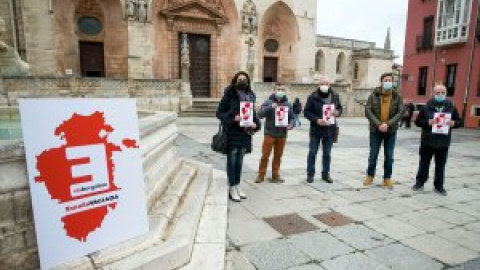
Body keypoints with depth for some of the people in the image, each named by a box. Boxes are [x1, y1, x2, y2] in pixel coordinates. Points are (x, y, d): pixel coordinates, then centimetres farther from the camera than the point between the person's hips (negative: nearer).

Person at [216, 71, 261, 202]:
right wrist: (233, 118, -21)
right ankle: (232, 189, 17)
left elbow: (253, 113, 15)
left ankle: (237, 186, 28)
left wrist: (255, 124, -4)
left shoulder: (250, 96, 7)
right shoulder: (229, 95, -8)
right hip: (232, 133, -5)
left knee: (239, 162, 15)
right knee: (232, 161, 4)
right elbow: (219, 112, -7)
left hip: (245, 133, 5)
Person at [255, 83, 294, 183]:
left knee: (278, 156, 10)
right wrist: (270, 107, -27)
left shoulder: (288, 104, 8)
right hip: (269, 133, -3)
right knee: (265, 155, 2)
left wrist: (291, 125, -10)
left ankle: (275, 175, 22)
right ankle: (261, 175, 14)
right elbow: (260, 114, -13)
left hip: (282, 135, 3)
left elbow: (292, 118, 12)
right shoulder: (268, 102, -1)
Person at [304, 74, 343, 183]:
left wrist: (337, 112, -9)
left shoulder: (335, 96, 4)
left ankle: (325, 174, 24)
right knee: (312, 153, 5)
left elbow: (340, 108, 15)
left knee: (327, 154, 12)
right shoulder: (313, 96, -8)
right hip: (316, 129, -3)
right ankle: (310, 174, 16)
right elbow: (306, 112, -7)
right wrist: (316, 119, -20)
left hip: (329, 129, 3)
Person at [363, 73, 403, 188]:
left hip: (391, 131, 1)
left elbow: (401, 112, -7)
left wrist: (388, 124, -19)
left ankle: (387, 178, 19)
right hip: (375, 130, -1)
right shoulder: (374, 95, -2)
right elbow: (368, 111, -9)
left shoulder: (397, 96, 1)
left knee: (389, 156, 6)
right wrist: (378, 124, -19)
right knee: (373, 155, 7)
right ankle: (370, 175, 24)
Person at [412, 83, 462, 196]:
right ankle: (419, 183, 21)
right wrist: (427, 122, -19)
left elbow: (460, 121, 10)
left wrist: (453, 123, -12)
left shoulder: (451, 107, 4)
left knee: (440, 165, 9)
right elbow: (417, 121, -1)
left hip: (444, 142, 2)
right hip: (427, 141, -1)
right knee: (424, 164, 9)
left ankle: (439, 186, 21)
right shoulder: (427, 106, -2)